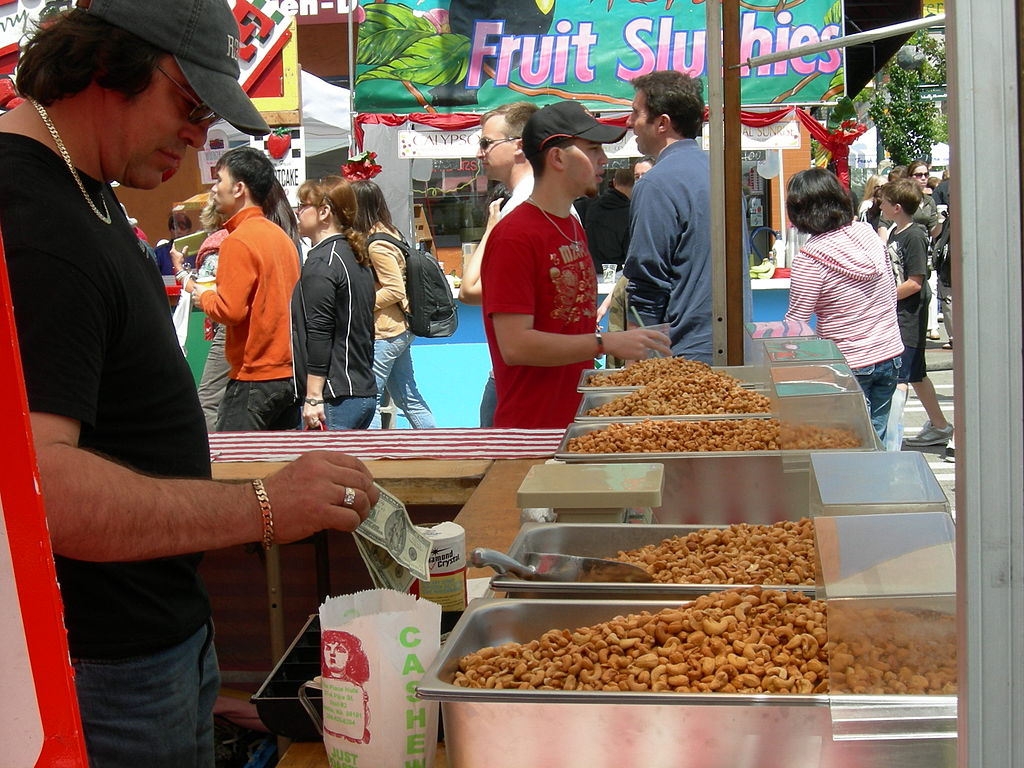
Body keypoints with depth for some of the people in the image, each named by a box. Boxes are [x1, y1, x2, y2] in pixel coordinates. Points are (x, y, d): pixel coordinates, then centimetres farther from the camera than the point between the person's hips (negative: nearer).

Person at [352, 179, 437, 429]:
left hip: (383, 334, -10)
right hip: (400, 330, 10)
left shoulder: (377, 245, -17)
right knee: (408, 397, 15)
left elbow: (395, 290, -20)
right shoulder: (389, 234, 11)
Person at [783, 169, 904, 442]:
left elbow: (796, 322, -13)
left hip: (850, 364, -6)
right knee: (876, 442, 15)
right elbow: (891, 294, 13)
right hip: (891, 354, 6)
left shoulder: (810, 259, -18)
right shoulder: (868, 234, 1)